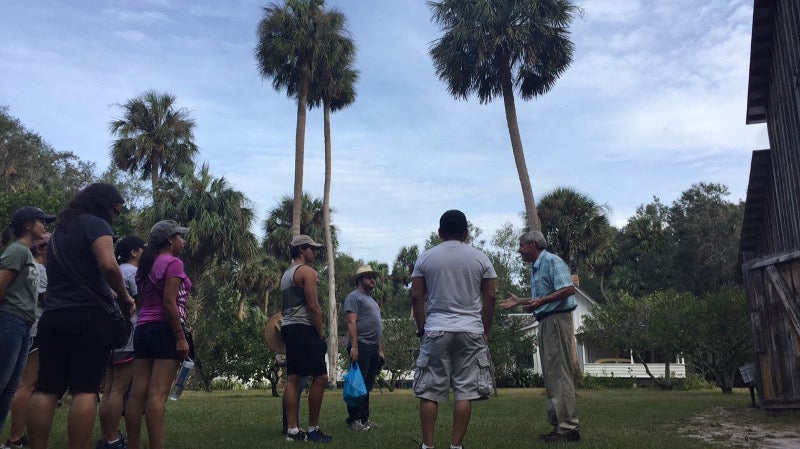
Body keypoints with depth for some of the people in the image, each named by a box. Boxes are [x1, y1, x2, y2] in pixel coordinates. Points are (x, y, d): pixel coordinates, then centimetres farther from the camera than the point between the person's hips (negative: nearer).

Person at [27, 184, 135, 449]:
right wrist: (124, 297, -6)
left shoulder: (59, 229, 22)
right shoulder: (95, 223, -3)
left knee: (47, 389, 6)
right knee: (85, 389, -7)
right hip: (90, 318, -7)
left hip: (53, 317, 7)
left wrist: (109, 293, 22)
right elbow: (108, 265, -20)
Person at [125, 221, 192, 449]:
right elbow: (169, 303, -15)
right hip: (164, 330, -8)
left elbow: (142, 301, 18)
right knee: (158, 395, -12)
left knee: (137, 393, 5)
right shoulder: (173, 263, -6)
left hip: (143, 328, 8)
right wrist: (181, 337, -15)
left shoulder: (147, 265, 19)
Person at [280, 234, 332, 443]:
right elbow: (313, 306, -15)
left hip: (288, 328, 10)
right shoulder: (307, 271, -9)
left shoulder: (286, 274, 21)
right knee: (320, 377, -6)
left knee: (292, 378, 7)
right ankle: (313, 430, -2)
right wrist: (321, 334, -10)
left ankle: (292, 430, 8)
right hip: (303, 328, -10)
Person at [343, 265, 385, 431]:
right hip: (361, 346, -9)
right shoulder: (354, 297, -3)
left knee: (367, 385, 10)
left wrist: (380, 349, 21)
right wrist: (354, 346, -22)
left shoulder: (371, 300, 26)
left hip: (373, 348, 9)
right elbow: (351, 322, -13)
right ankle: (353, 420, -4)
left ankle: (364, 418, 15)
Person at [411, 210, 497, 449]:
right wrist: (486, 330, 11)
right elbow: (489, 298, 3)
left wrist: (421, 328, 12)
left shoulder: (425, 258, 4)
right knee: (465, 391, 4)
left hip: (435, 331, 0)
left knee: (429, 392, 6)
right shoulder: (480, 258, 4)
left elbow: (416, 297, 3)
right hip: (471, 331, 0)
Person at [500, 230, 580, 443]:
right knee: (551, 375, 10)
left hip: (557, 319, -10)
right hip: (546, 322, 10)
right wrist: (519, 301, 24)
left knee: (559, 374, -9)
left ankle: (569, 427, -6)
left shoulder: (552, 261, -10)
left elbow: (569, 289, -21)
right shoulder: (537, 267, 19)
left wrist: (540, 302, -27)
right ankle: (559, 425, 15)